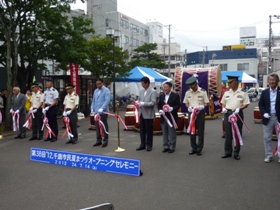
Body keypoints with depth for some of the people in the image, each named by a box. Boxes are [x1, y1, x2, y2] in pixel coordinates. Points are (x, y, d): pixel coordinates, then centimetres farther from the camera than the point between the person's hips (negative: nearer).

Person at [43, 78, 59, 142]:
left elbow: (55, 101, -13)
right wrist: (43, 108, 2)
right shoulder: (45, 91, 12)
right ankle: (49, 136, 20)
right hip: (47, 108, 7)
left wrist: (49, 107, -19)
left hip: (52, 107, -7)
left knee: (54, 123, -1)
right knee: (48, 122, 11)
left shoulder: (54, 91, -9)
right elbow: (44, 100, 15)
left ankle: (54, 137, 7)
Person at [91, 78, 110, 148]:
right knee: (97, 127, 10)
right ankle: (99, 140, 20)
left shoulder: (106, 90, -5)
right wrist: (92, 108, 6)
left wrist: (102, 108, -26)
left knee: (104, 127, 0)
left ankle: (105, 141, 8)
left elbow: (107, 100, -16)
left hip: (103, 112, -7)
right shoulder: (95, 91, 17)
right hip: (96, 112, 7)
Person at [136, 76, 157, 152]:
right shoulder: (141, 91, 11)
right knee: (142, 130, 11)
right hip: (142, 114, 6)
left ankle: (149, 145, 15)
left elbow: (153, 103, -18)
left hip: (148, 114, -6)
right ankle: (143, 144, 21)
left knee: (149, 131, 4)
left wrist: (143, 104, -24)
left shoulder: (153, 92, -10)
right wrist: (138, 103, -7)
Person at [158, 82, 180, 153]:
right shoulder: (161, 96, 13)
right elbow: (159, 105, 14)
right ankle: (166, 146, 19)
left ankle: (172, 147, 9)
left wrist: (172, 108, -23)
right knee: (164, 133, 10)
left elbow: (178, 105, -7)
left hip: (171, 117, -5)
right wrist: (160, 110, -6)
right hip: (163, 117, 5)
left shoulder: (175, 95, -3)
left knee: (172, 133, 1)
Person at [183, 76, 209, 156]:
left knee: (200, 131, 3)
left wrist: (202, 106, -21)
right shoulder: (187, 92, 5)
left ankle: (199, 149, 12)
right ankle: (193, 148, 19)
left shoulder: (203, 92, -5)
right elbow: (186, 102, 11)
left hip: (200, 112, -3)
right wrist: (188, 107, -9)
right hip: (191, 112, 3)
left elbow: (206, 102, -2)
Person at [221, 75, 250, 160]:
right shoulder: (226, 93, 10)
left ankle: (236, 153, 14)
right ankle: (228, 152, 17)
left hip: (238, 114, -3)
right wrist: (223, 108, -3)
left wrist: (239, 109, -18)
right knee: (228, 133, 6)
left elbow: (246, 104, -3)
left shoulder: (243, 93, -2)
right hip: (228, 113, 3)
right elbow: (223, 103, 17)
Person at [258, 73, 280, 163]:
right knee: (267, 138, 8)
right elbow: (260, 104, 7)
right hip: (268, 118, 2)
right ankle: (268, 155, 19)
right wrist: (264, 113, -11)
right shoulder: (264, 92, 5)